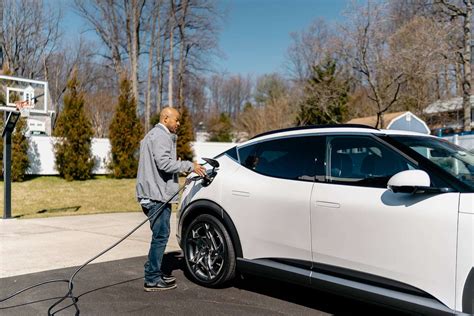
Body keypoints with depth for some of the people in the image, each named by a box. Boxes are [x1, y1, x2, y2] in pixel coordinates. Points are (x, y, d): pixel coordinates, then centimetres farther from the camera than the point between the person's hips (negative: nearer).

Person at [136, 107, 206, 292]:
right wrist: (189, 166, -17)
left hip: (156, 194, 11)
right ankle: (152, 280, -3)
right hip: (157, 195, -11)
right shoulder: (160, 136, -10)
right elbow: (164, 163, -22)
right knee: (160, 236, -8)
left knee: (160, 235, 16)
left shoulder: (154, 135, 25)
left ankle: (154, 272, 25)